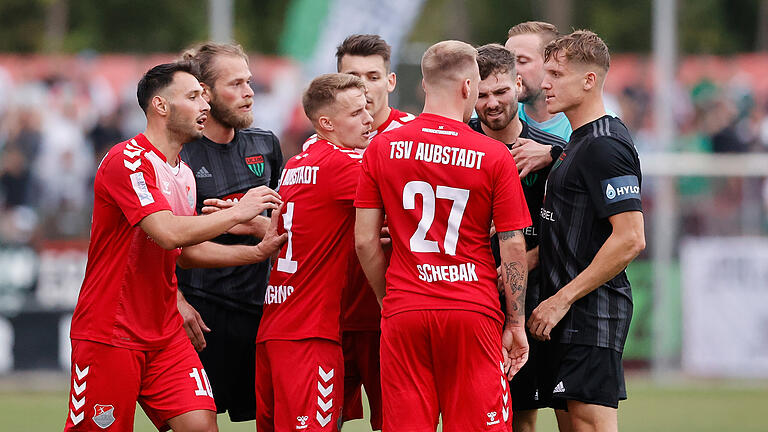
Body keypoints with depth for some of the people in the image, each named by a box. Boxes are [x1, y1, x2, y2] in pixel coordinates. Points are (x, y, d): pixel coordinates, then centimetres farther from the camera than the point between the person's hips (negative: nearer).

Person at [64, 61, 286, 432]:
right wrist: (237, 212, -16)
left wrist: (257, 251, 10)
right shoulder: (128, 160, -15)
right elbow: (168, 233, -26)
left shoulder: (185, 174, 14)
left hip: (165, 336, 8)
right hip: (110, 336, -8)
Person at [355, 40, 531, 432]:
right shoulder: (495, 157, -2)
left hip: (403, 312, 2)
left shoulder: (382, 148, 3)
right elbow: (514, 247, -2)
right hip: (474, 314, -2)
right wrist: (516, 325, 5)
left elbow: (365, 241, 3)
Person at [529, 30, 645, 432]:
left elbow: (630, 239, -22)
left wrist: (562, 299, -18)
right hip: (571, 313, 10)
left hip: (591, 309, -10)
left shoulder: (603, 146, -15)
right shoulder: (579, 141, 17)